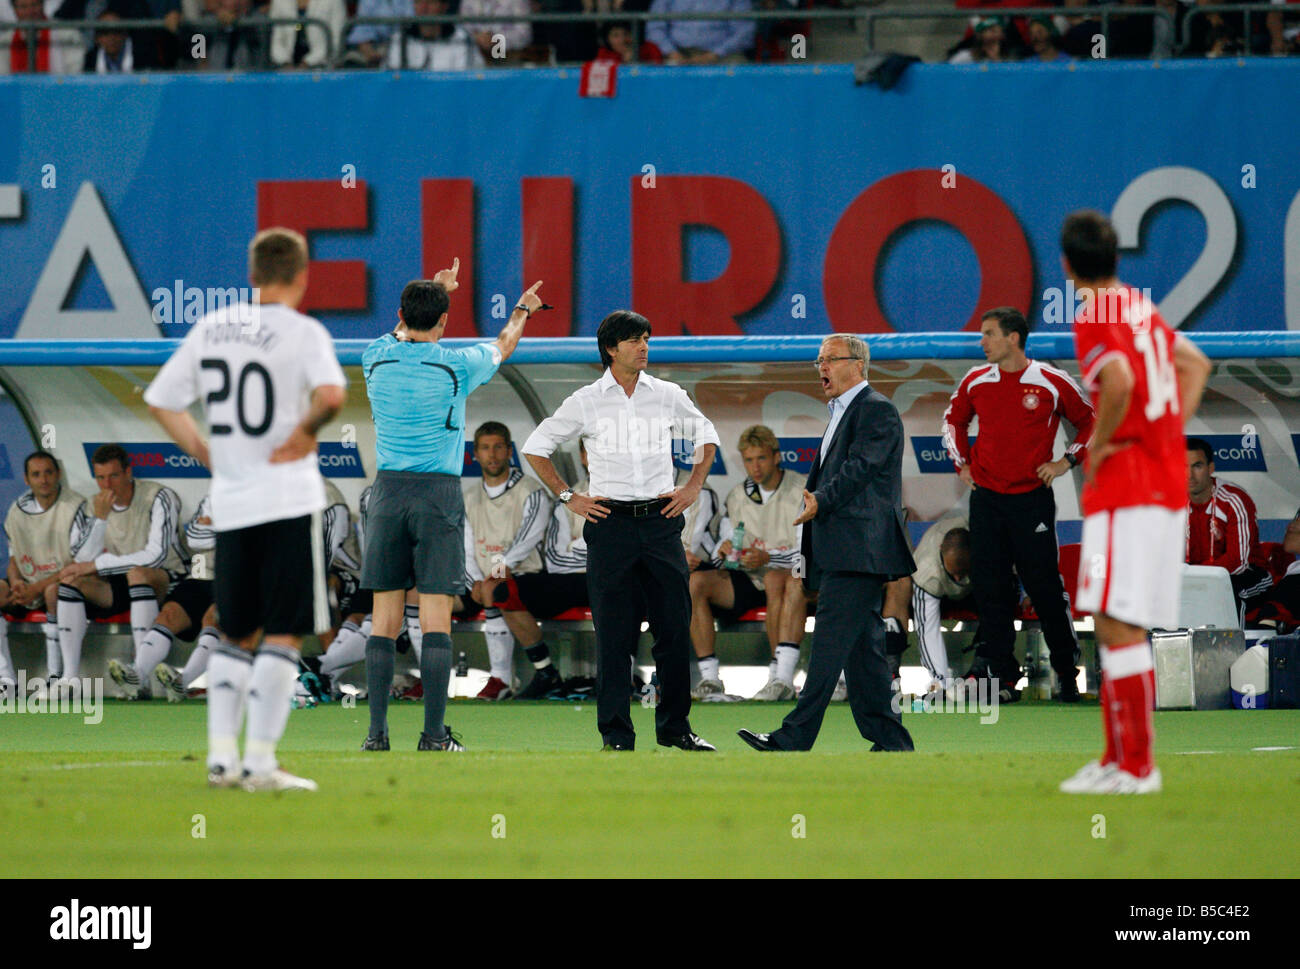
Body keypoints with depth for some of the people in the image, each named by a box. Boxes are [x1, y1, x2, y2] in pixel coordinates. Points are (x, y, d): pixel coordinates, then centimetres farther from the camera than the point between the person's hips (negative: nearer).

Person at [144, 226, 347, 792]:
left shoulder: (210, 328, 9)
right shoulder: (302, 332, -7)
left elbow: (160, 402, 13)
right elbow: (331, 394, -26)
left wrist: (207, 454, 15)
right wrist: (305, 432, -9)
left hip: (229, 504, 5)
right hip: (289, 497, -5)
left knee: (238, 635, 15)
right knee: (282, 635, -1)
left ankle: (221, 755, 8)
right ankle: (259, 761, -6)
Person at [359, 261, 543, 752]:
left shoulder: (378, 358, 2)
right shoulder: (456, 366, -6)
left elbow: (402, 331, 28)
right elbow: (502, 347, 17)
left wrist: (435, 289, 46)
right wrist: (522, 311, 39)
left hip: (388, 491, 3)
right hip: (439, 491, -3)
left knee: (384, 617, 3)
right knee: (436, 616, -4)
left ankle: (377, 733, -1)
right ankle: (434, 735, -8)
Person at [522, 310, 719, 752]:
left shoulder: (668, 396, 7)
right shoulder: (586, 401, 2)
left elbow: (705, 434, 24)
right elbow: (536, 447, 10)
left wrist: (693, 486, 12)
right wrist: (568, 496, 3)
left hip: (661, 521, 2)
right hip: (611, 524, -2)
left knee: (675, 628, 1)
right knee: (614, 634, -3)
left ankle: (674, 726, 12)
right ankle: (616, 735, 1)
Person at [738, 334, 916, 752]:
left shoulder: (877, 410, -8)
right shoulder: (842, 413, 24)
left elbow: (861, 467, -18)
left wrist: (821, 500, -25)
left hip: (857, 551, -11)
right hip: (840, 553, 11)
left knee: (831, 640, -13)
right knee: (863, 645, 9)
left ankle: (794, 739, -18)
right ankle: (889, 740, 11)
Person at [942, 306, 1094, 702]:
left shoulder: (1052, 383, -6)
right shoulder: (975, 381, 5)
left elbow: (1091, 422, 6)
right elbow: (954, 419, 24)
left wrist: (1066, 462, -2)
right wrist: (961, 462, 14)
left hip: (1032, 499, -3)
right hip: (986, 498, 3)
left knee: (1045, 587, -2)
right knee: (990, 590, 1)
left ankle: (1067, 671, 12)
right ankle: (1002, 678, 5)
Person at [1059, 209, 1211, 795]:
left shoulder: (1093, 318, -11)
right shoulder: (1141, 307, 16)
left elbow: (1119, 380, -29)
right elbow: (1195, 363, 29)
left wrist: (1099, 443, -14)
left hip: (1125, 485, -9)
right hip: (1169, 487, 9)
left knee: (1118, 625, -10)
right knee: (1119, 627, 13)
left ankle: (1136, 766, -13)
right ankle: (1120, 758, 16)